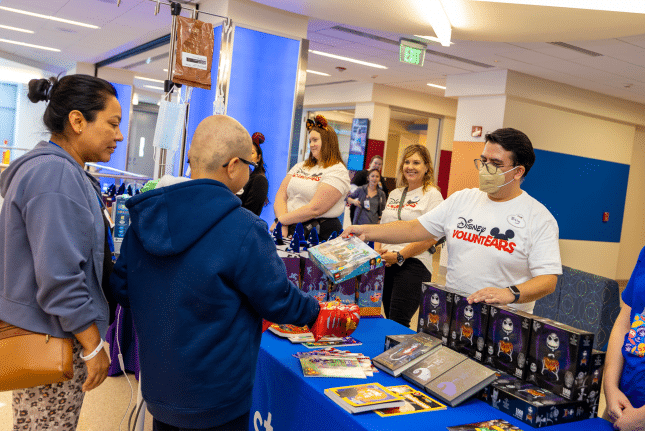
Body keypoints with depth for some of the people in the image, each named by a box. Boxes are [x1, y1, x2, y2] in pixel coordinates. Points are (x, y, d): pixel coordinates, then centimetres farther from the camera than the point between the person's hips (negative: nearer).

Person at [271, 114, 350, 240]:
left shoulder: (337, 172, -3)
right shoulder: (300, 167, 20)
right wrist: (282, 225, -8)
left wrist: (280, 220, -8)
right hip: (289, 229, 5)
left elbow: (315, 209, -13)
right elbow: (280, 196, 9)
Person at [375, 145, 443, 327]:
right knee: (389, 318, 10)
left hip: (413, 264, -6)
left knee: (397, 323, -12)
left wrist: (399, 256, -16)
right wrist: (377, 251, 2)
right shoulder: (394, 194, 18)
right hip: (385, 264, 7)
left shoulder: (432, 195, -3)